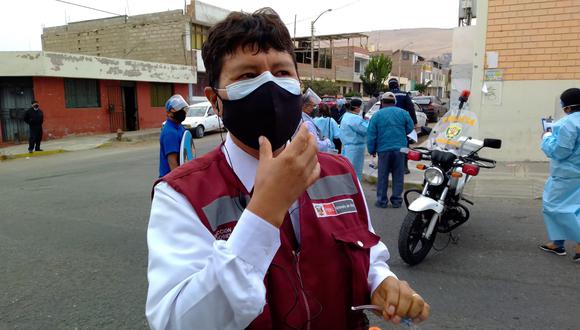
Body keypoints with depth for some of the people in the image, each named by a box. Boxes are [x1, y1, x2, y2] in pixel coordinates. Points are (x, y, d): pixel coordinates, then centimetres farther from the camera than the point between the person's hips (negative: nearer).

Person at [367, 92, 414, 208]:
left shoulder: (377, 115, 0)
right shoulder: (403, 113, 3)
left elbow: (371, 136, -2)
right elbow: (410, 128, 8)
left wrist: (372, 150, 7)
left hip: (383, 150, -1)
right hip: (400, 149, 1)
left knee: (383, 176, 6)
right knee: (398, 176, 8)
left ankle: (382, 201, 10)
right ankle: (396, 201, 12)